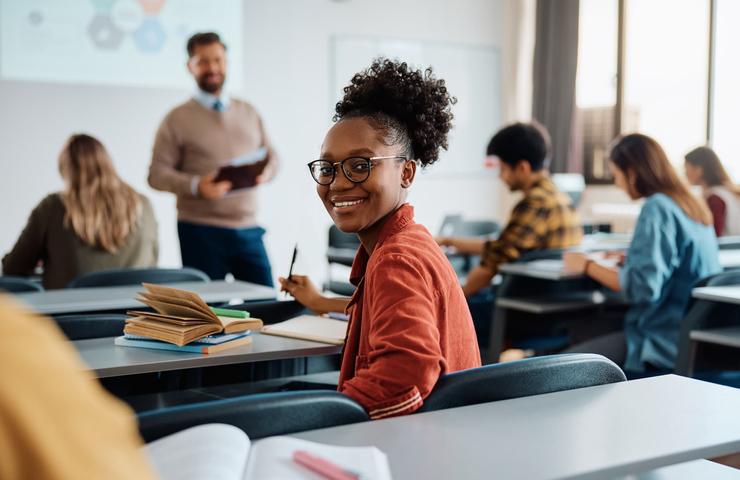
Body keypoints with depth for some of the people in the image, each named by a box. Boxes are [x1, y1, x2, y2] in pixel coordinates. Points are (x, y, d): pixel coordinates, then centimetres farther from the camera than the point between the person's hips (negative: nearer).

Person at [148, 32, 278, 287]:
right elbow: (157, 174, -3)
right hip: (201, 231, -3)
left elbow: (271, 155, 19)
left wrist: (267, 171, -5)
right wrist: (196, 186, -20)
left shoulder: (248, 112, 15)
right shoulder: (178, 119, 1)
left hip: (248, 229, 4)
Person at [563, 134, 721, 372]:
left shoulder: (657, 208, -17)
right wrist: (630, 258, 18)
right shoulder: (690, 205, 10)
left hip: (666, 343, -10)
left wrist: (588, 266, -12)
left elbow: (642, 286, -23)